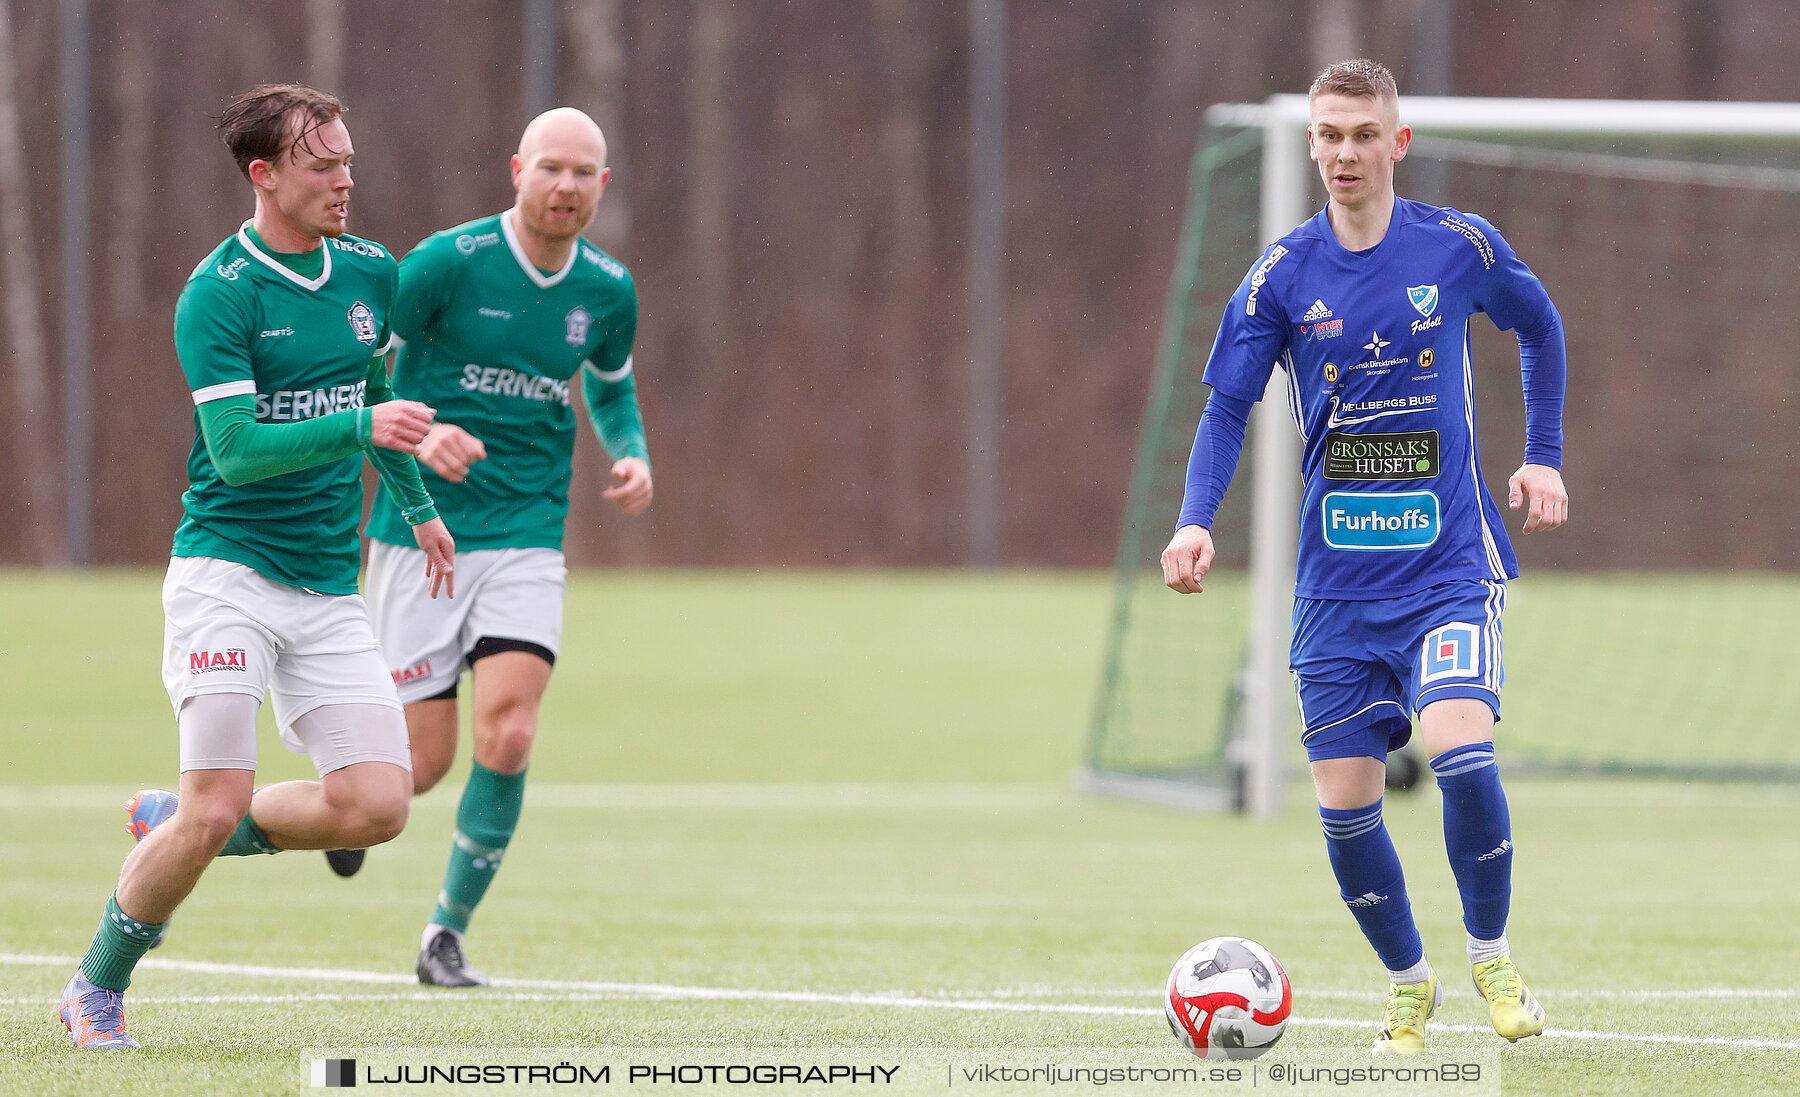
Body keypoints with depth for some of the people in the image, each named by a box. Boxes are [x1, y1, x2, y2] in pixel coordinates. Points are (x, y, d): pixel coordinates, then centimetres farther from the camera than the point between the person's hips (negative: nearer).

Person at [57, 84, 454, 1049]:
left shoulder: (370, 274, 9)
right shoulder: (218, 295, -11)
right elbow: (237, 450, -20)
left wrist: (416, 503, 38)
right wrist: (360, 426, -32)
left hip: (329, 591, 6)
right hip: (226, 576, -6)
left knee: (377, 805, -8)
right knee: (216, 813, -13)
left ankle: (174, 822, 16)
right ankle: (96, 989, 9)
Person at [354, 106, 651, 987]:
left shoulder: (607, 290, 5)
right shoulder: (448, 262, -10)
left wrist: (632, 455, 5)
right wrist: (412, 433, -24)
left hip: (527, 541, 3)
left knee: (507, 735, -17)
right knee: (421, 764, -3)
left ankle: (448, 930, 0)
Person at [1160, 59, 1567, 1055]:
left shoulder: (1461, 247, -2)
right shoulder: (1284, 274, -1)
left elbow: (1538, 327, 17)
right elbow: (1227, 406, 0)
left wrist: (1543, 456, 10)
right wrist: (1196, 521, -16)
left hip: (1450, 565, -2)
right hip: (1337, 586, 2)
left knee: (1459, 749, -24)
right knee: (1344, 805, 0)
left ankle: (1492, 956, -1)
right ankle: (1410, 986, 23)